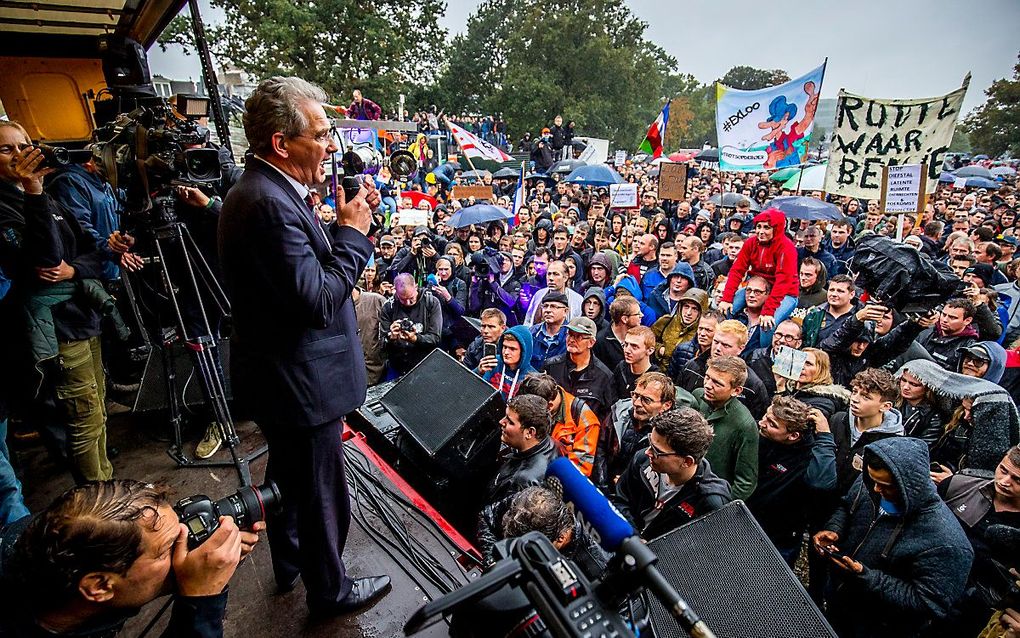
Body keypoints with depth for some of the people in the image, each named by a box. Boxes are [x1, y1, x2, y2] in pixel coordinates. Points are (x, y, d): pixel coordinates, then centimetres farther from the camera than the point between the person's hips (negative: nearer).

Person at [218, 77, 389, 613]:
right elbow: (319, 299, -28)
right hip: (302, 384, -11)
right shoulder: (270, 203, -26)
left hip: (280, 379, 11)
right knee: (323, 495, 11)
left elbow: (308, 269, 9)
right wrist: (353, 231, -17)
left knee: (288, 476, 28)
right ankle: (329, 590, 36)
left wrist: (346, 224, 0)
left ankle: (289, 564, 52)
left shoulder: (261, 191, 6)